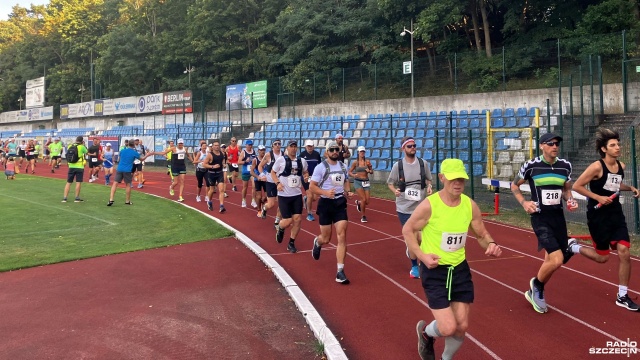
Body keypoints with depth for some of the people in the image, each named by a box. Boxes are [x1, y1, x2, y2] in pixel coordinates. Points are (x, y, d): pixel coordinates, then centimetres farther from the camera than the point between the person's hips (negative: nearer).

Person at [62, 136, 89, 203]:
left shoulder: (70, 146, 3)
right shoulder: (81, 147, -9)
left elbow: (69, 155, 16)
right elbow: (87, 152, 6)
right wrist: (83, 145, 16)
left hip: (71, 167, 4)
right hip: (79, 167, -4)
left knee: (68, 182, 8)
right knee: (78, 182, 1)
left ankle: (64, 198, 7)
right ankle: (77, 198, 3)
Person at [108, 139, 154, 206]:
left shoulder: (122, 151, 7)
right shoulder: (134, 152, -2)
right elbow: (142, 159, 13)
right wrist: (147, 155, 30)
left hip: (119, 169, 2)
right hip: (127, 170, -2)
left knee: (115, 183, 1)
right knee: (128, 185, 10)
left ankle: (111, 200, -9)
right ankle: (127, 201, 15)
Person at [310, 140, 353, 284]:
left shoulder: (343, 166, 7)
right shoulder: (321, 167, -8)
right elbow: (312, 186, -10)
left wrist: (348, 192, 2)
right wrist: (326, 192, -26)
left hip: (340, 203, 3)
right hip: (326, 203, -3)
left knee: (342, 237, -8)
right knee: (326, 239, 8)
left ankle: (340, 272, -5)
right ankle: (317, 242, 48)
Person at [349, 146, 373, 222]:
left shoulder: (367, 161, 2)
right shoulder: (355, 162, -3)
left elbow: (372, 171, 10)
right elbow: (349, 172, 2)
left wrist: (369, 171, -12)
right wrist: (353, 175, -19)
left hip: (366, 182, 3)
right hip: (358, 182, -3)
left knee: (367, 202, 2)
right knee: (363, 199, -14)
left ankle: (358, 203, 38)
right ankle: (363, 216, 5)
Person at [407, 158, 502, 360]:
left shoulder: (470, 205, -5)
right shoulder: (429, 205, -18)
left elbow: (482, 234, 8)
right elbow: (408, 229, -5)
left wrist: (491, 244, -15)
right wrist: (421, 255, -18)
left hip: (460, 269, 5)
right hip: (434, 270, -4)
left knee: (462, 326, 10)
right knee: (448, 328, -9)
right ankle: (425, 332, 27)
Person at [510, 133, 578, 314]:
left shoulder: (565, 166, 3)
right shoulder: (531, 165, -9)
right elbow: (514, 185, 5)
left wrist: (570, 200, -2)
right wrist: (524, 202, -10)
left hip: (558, 217, 5)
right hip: (540, 217, -5)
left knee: (552, 260, 13)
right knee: (557, 260, -17)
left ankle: (535, 292, 36)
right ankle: (537, 284, 13)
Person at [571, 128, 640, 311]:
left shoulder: (621, 166, 4)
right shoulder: (597, 167, -17)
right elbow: (576, 186, -16)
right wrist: (598, 197, -21)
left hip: (615, 214, 6)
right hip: (598, 215, -6)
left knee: (624, 252, -2)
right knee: (603, 257, 2)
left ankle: (622, 296, 10)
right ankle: (573, 247, 30)